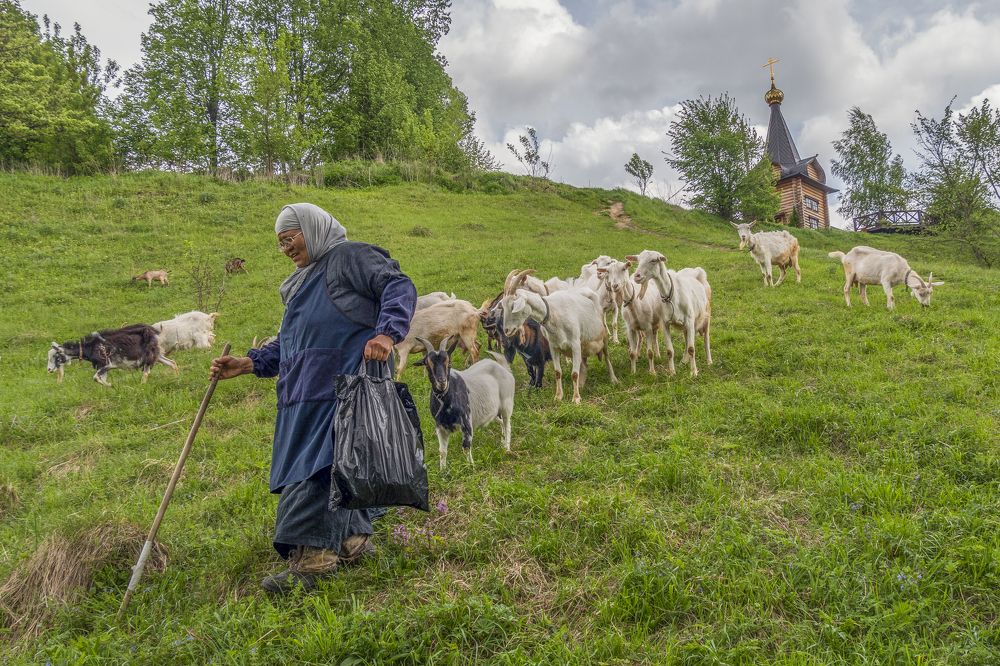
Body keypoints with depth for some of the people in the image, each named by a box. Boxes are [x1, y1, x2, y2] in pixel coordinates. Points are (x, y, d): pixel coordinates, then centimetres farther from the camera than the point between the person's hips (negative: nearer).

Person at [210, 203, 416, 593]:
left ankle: (311, 558, -11)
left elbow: (400, 288, -11)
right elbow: (288, 345, 28)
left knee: (319, 466, -12)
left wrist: (386, 332, -27)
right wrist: (248, 364, 14)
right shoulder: (302, 284, 27)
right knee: (338, 468, 10)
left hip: (342, 388, -9)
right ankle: (352, 541, 21)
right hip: (307, 394, 9)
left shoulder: (349, 257, 1)